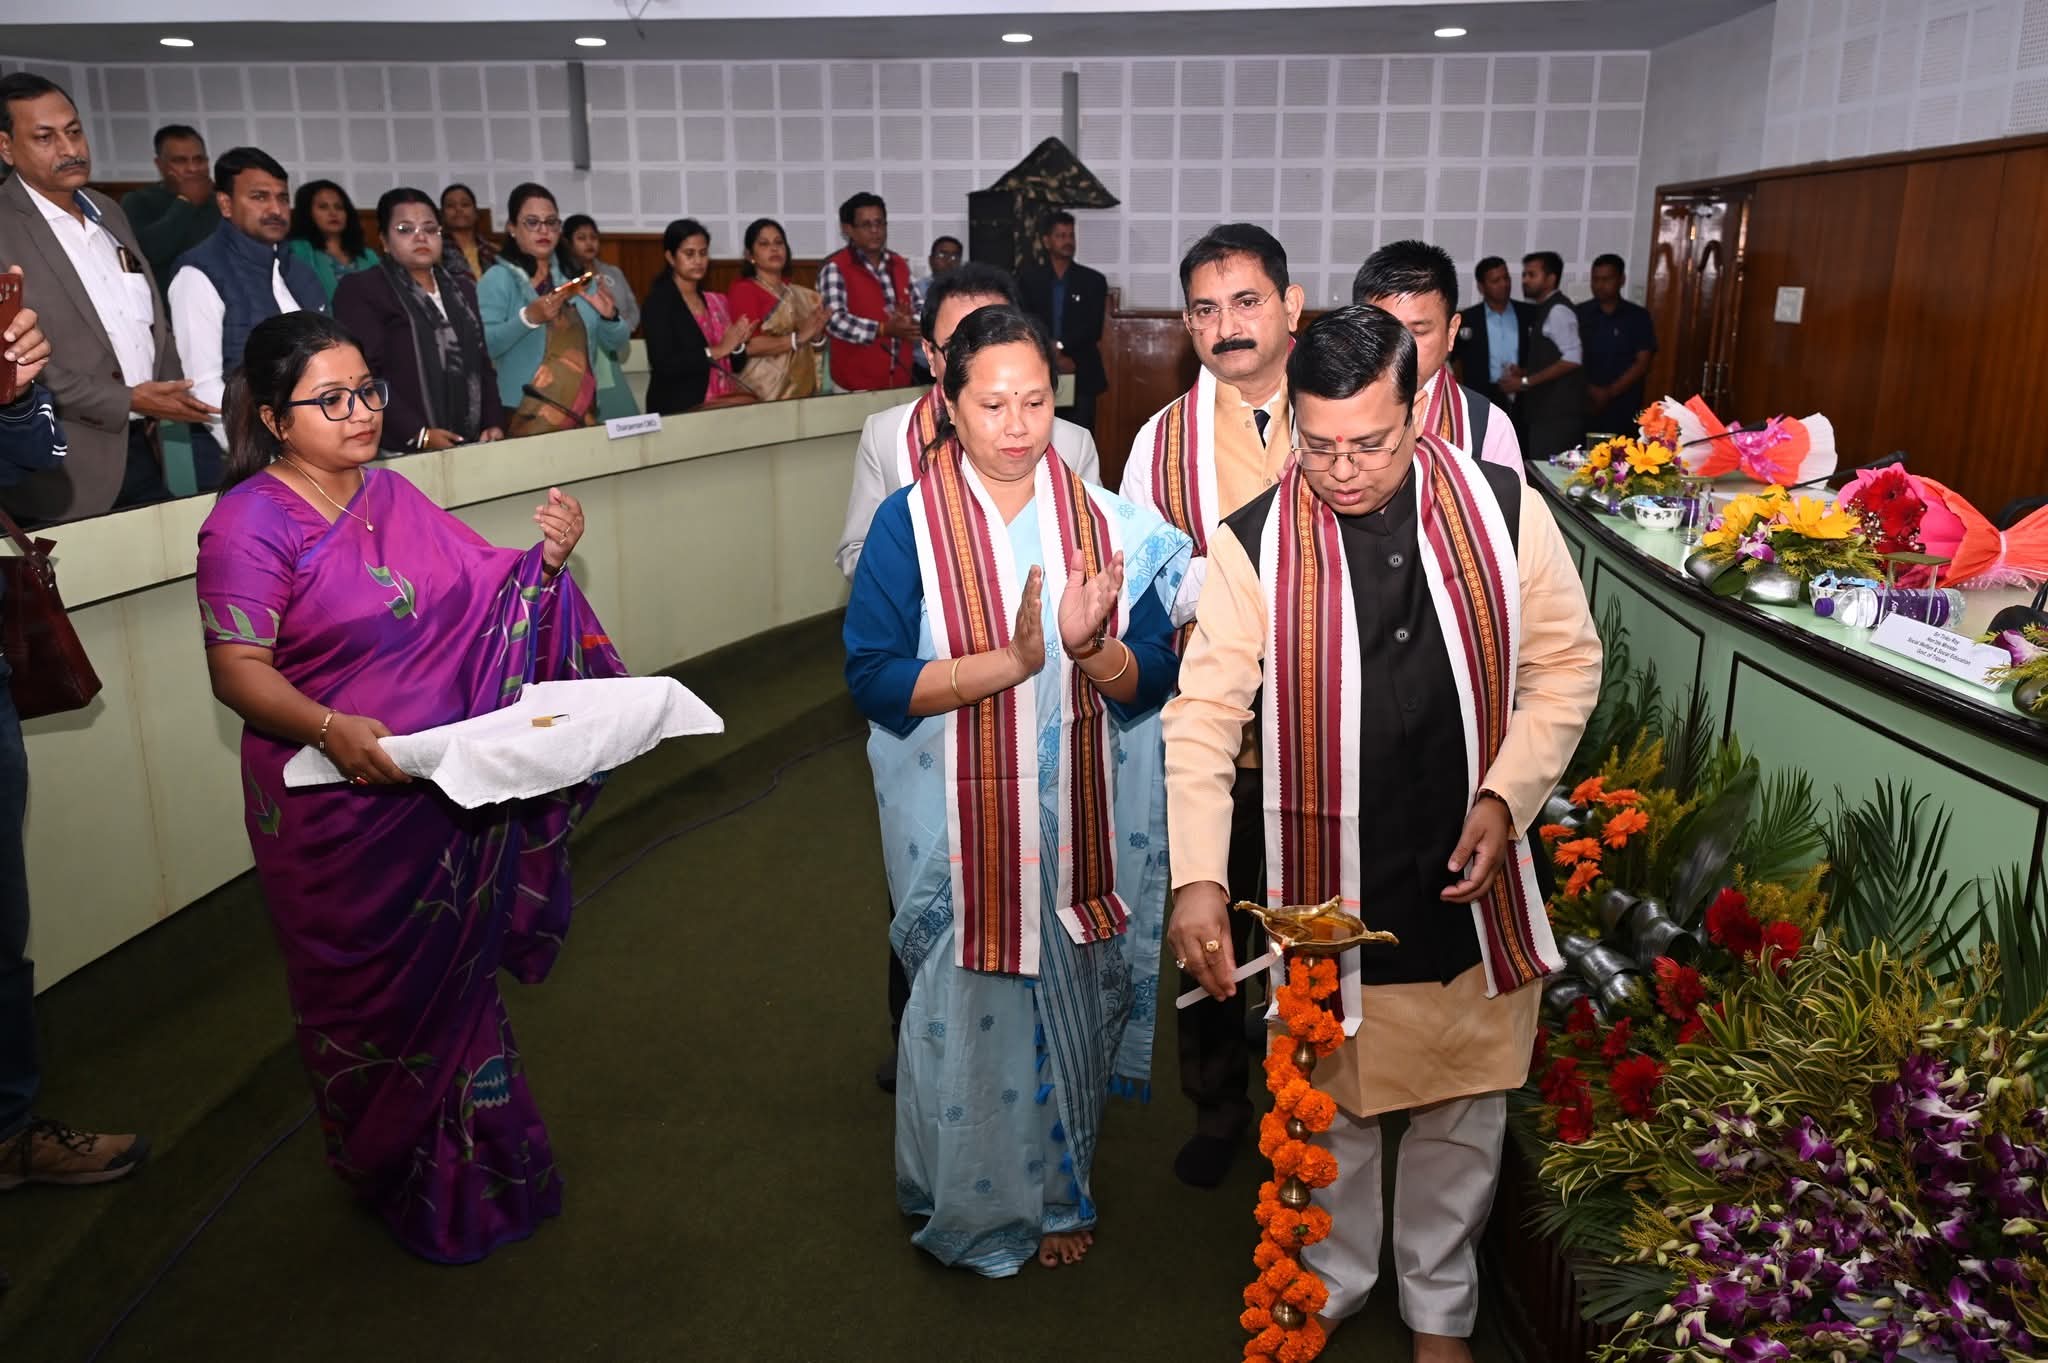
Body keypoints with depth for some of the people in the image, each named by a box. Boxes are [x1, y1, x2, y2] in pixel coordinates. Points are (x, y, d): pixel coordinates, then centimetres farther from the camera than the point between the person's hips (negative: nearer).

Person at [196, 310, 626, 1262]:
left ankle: (471, 1158, 42)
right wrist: (331, 729, -35)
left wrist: (548, 557, -13)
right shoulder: (250, 524, -14)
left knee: (455, 973, 20)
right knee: (375, 997, 12)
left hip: (450, 801, 6)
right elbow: (237, 672, -19)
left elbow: (492, 592, 7)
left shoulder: (392, 495, 6)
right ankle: (402, 1174, 37)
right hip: (339, 816, -6)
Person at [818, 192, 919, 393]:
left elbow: (917, 311, 14)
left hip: (901, 381, 6)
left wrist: (910, 323, -10)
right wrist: (884, 329, -27)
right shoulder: (835, 267, -7)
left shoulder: (900, 265, 13)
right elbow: (834, 320, -19)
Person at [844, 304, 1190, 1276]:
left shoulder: (1101, 523, -1)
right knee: (966, 1012, 10)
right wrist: (1009, 662, -26)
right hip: (957, 821, -2)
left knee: (1067, 1002, 15)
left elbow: (1151, 680, -3)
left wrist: (1089, 647, -24)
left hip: (1075, 819, 3)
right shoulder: (907, 523, -8)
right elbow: (874, 679, -15)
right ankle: (972, 1206, 36)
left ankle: (1058, 1191, 41)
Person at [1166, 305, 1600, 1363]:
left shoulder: (1504, 509, -6)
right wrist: (1198, 876, -25)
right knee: (1332, 1107, 17)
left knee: (1465, 1113, 18)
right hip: (1326, 891, -1)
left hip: (1471, 880, 2)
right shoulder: (1252, 544, -12)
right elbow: (1204, 714, -14)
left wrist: (1506, 796, -11)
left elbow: (1566, 664, 2)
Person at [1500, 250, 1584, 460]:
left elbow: (1572, 359, -19)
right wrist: (1522, 372, 6)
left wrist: (1525, 382, -16)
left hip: (1557, 413, -9)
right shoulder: (1542, 310, 17)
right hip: (1543, 410, 9)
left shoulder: (1558, 310, -11)